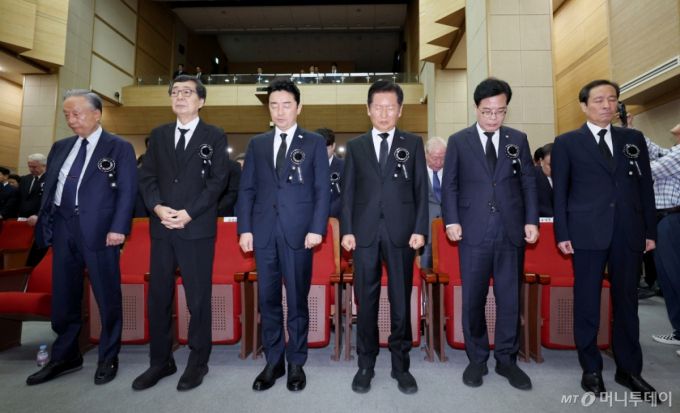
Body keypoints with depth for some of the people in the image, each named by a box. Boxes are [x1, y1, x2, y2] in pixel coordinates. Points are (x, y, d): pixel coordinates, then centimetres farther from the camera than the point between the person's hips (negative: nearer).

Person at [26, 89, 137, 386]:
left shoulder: (119, 148, -1)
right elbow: (48, 188, 17)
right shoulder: (60, 147, 16)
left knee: (107, 296, 4)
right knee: (63, 296, 13)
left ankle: (108, 358, 20)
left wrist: (118, 228, -17)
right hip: (62, 228, 6)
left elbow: (127, 190, -8)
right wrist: (45, 223, 7)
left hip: (100, 230, -5)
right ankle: (65, 357, 30)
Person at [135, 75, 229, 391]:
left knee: (198, 297, 4)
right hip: (161, 227, 4)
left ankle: (198, 361, 20)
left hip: (198, 228, -4)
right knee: (158, 296, 10)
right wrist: (158, 208, -9)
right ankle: (160, 361, 26)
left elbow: (217, 181, -5)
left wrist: (188, 213, -14)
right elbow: (146, 177, 9)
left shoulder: (214, 136, 4)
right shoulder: (158, 135, 16)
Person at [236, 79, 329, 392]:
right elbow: (246, 189, 10)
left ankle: (296, 364, 23)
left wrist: (317, 228, -9)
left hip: (298, 232, -2)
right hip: (264, 232, 3)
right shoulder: (257, 144, 14)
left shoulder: (314, 143, 6)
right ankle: (273, 362, 25)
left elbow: (322, 190, 0)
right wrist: (245, 228, 1)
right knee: (267, 300, 9)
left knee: (297, 299, 7)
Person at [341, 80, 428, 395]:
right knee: (366, 300, 8)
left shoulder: (413, 144, 9)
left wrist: (419, 229, -5)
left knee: (401, 300, 8)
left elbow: (421, 189, 4)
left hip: (401, 232, 0)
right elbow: (347, 192, 7)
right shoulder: (355, 146, 12)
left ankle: (400, 364, 23)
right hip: (365, 232, 1)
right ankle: (366, 364, 23)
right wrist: (346, 230, -2)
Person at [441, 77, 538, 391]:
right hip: (474, 232, -1)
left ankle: (506, 359, 25)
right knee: (473, 298, 6)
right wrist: (452, 221, -7)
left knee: (509, 298, 9)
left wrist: (531, 220, 0)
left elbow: (529, 183, 10)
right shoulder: (458, 141, 5)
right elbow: (449, 185, 2)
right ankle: (477, 359, 22)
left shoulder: (518, 139, 10)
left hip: (511, 231, 2)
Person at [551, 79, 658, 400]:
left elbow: (645, 186, 12)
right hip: (588, 233, -3)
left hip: (629, 232, 3)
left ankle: (629, 370, 25)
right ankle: (591, 368, 18)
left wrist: (650, 231, 6)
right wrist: (562, 234, -7)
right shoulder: (567, 142, 3)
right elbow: (560, 191, 0)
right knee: (587, 302, 4)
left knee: (626, 302, 11)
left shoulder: (634, 139, 13)